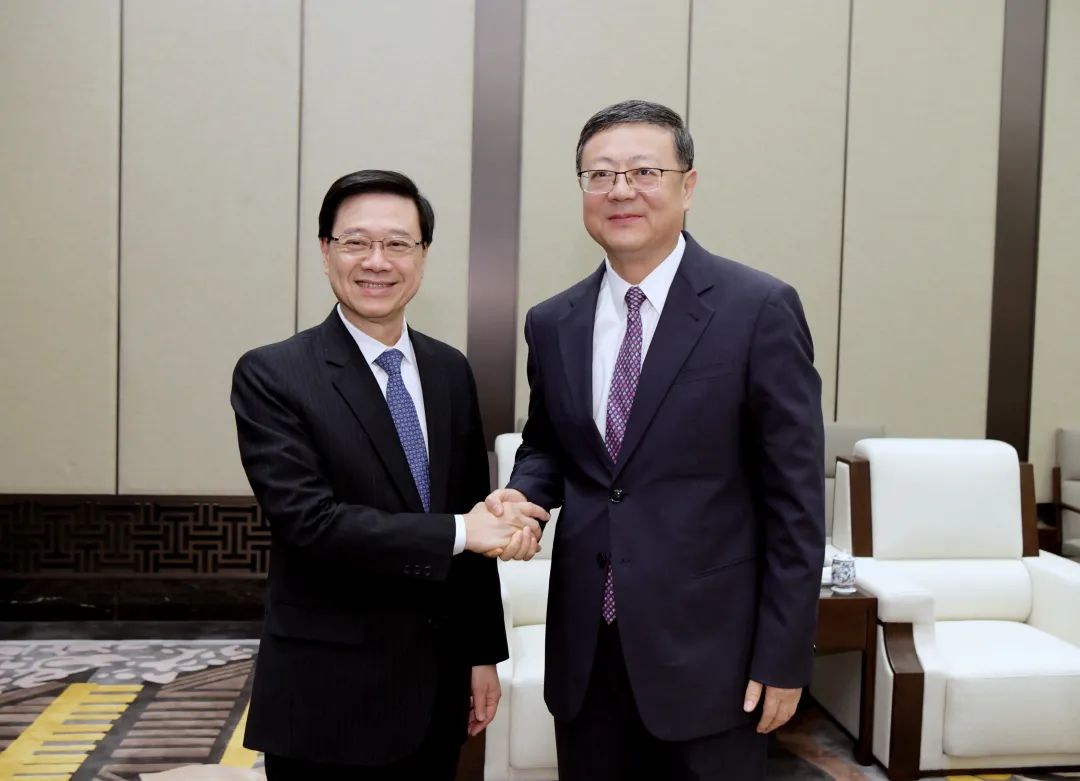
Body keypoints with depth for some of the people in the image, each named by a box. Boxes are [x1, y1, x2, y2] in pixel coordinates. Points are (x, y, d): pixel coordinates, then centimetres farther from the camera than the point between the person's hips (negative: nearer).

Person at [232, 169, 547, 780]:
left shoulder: (450, 370, 5)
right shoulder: (272, 376, -10)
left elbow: (477, 522, 8)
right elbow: (307, 522, -20)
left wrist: (483, 654, 9)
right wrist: (458, 532, -20)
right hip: (327, 696, -4)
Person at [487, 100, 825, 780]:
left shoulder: (759, 309, -9)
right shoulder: (552, 323, 4)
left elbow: (795, 498, -8)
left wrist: (784, 658, -8)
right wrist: (524, 493, -4)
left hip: (706, 650, -4)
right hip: (585, 652, 4)